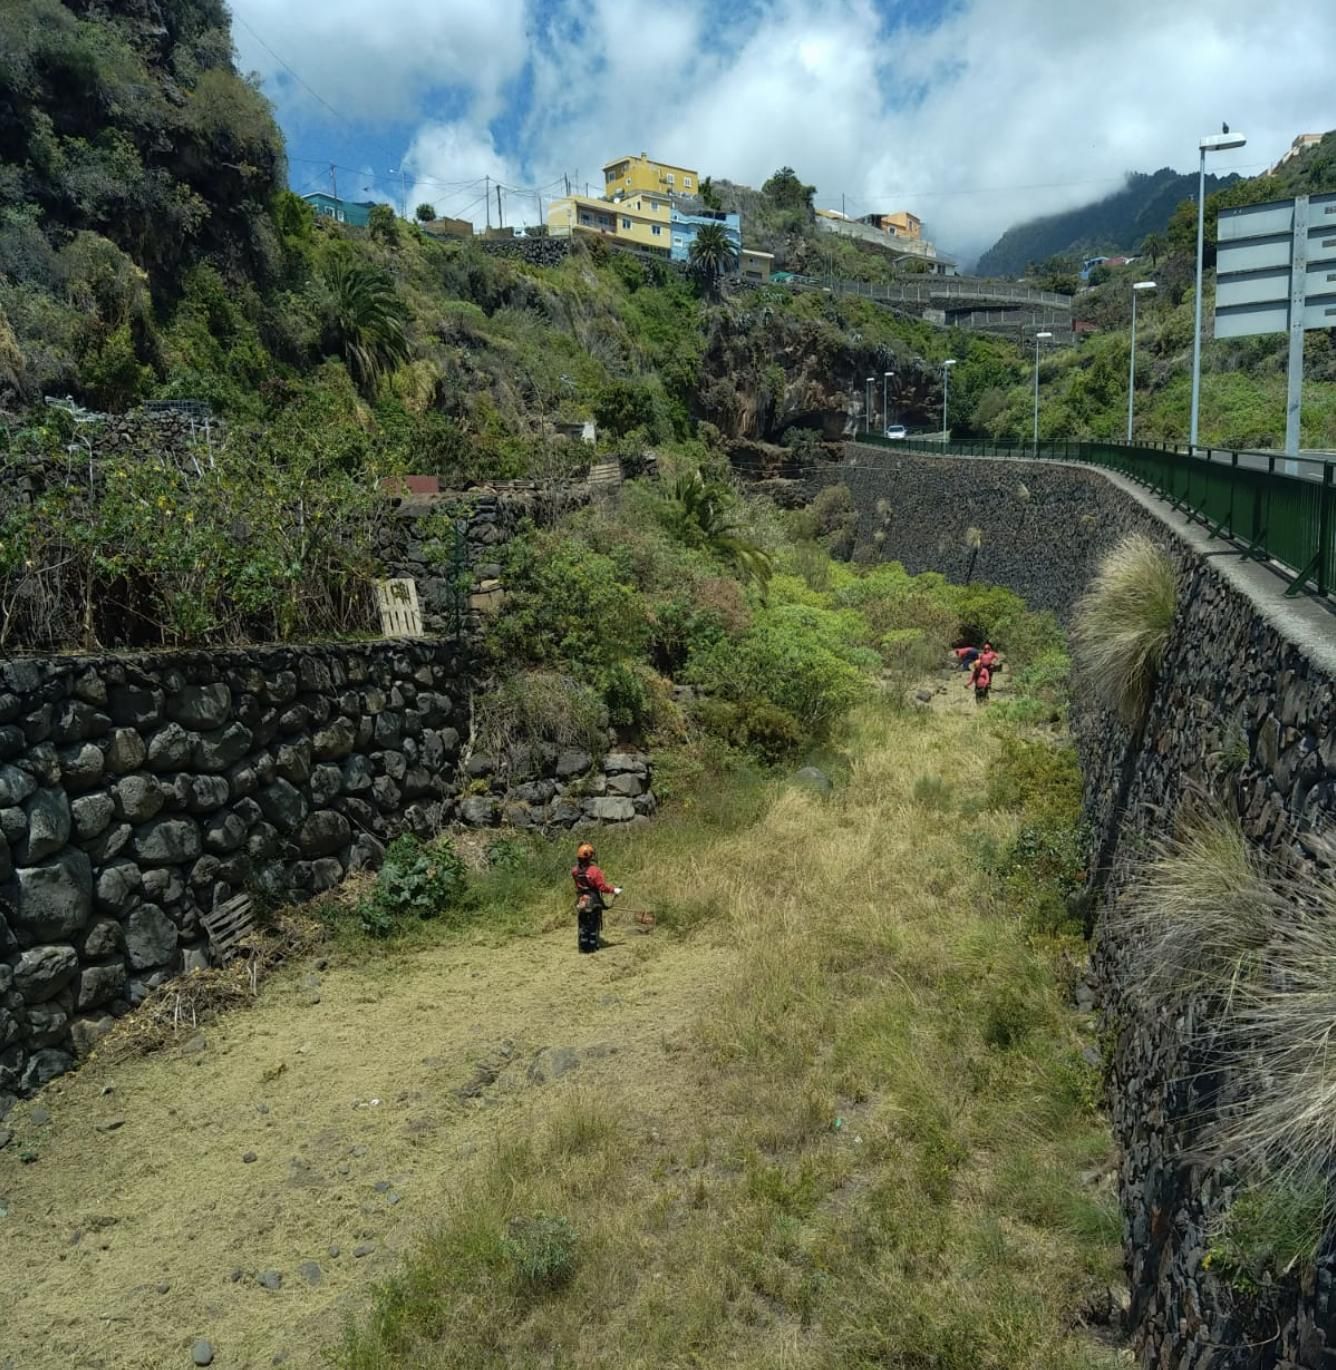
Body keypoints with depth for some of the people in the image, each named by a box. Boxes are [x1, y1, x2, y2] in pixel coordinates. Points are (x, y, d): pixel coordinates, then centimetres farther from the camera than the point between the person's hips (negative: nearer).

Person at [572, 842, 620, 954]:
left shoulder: (575, 871, -9)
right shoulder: (594, 871, -25)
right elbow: (602, 887, -23)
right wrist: (614, 890, -9)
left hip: (581, 902, 4)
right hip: (594, 902, -4)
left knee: (582, 925, 17)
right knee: (594, 924, 10)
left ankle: (583, 945, 22)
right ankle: (593, 945, 16)